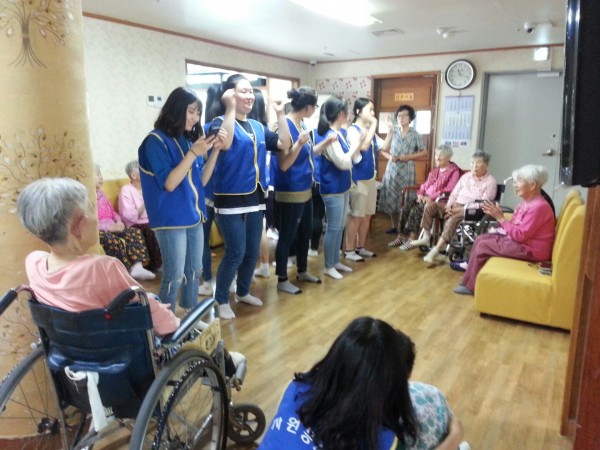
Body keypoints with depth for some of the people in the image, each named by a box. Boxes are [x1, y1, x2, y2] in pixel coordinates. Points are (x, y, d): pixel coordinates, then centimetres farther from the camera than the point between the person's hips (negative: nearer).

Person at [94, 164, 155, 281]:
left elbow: (113, 212, 23)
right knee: (117, 242, -34)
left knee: (135, 232, -13)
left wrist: (119, 222, 1)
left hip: (112, 227, 9)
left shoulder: (102, 194, 22)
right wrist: (109, 227, -20)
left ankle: (137, 266, -23)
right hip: (99, 231, -9)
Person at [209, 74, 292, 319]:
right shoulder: (221, 122, -7)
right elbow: (225, 144, -29)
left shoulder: (258, 127, 12)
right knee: (235, 252, -6)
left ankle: (243, 292, 34)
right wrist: (230, 108, -25)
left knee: (252, 251, 14)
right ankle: (221, 300, 13)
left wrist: (280, 114, 2)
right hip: (230, 200, -7)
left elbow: (284, 145, 5)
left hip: (255, 198, 7)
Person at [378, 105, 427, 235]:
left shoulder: (415, 134, 1)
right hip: (392, 169, 2)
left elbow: (424, 152, 1)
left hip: (406, 171, -2)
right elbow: (383, 150, 10)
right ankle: (394, 227, 17)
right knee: (391, 199, 4)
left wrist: (408, 157, -11)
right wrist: (390, 157, -11)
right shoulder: (393, 132, 6)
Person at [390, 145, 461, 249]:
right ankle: (401, 236, -13)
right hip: (425, 197, 8)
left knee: (416, 210, -30)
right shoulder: (435, 170, 22)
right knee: (406, 208, -16)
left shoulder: (454, 171, -4)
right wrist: (420, 194, 1)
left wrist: (432, 197, -19)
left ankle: (413, 239, -24)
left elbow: (449, 190, -15)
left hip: (439, 200, -8)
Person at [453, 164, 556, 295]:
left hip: (530, 250, -11)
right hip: (521, 242, 11)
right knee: (481, 239, 6)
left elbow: (520, 235, -26)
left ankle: (471, 286, 3)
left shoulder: (538, 206, -22)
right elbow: (516, 227, 11)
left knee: (482, 246, -12)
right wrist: (499, 216, -5)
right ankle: (469, 282, 7)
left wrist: (500, 218, -21)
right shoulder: (527, 202, 10)